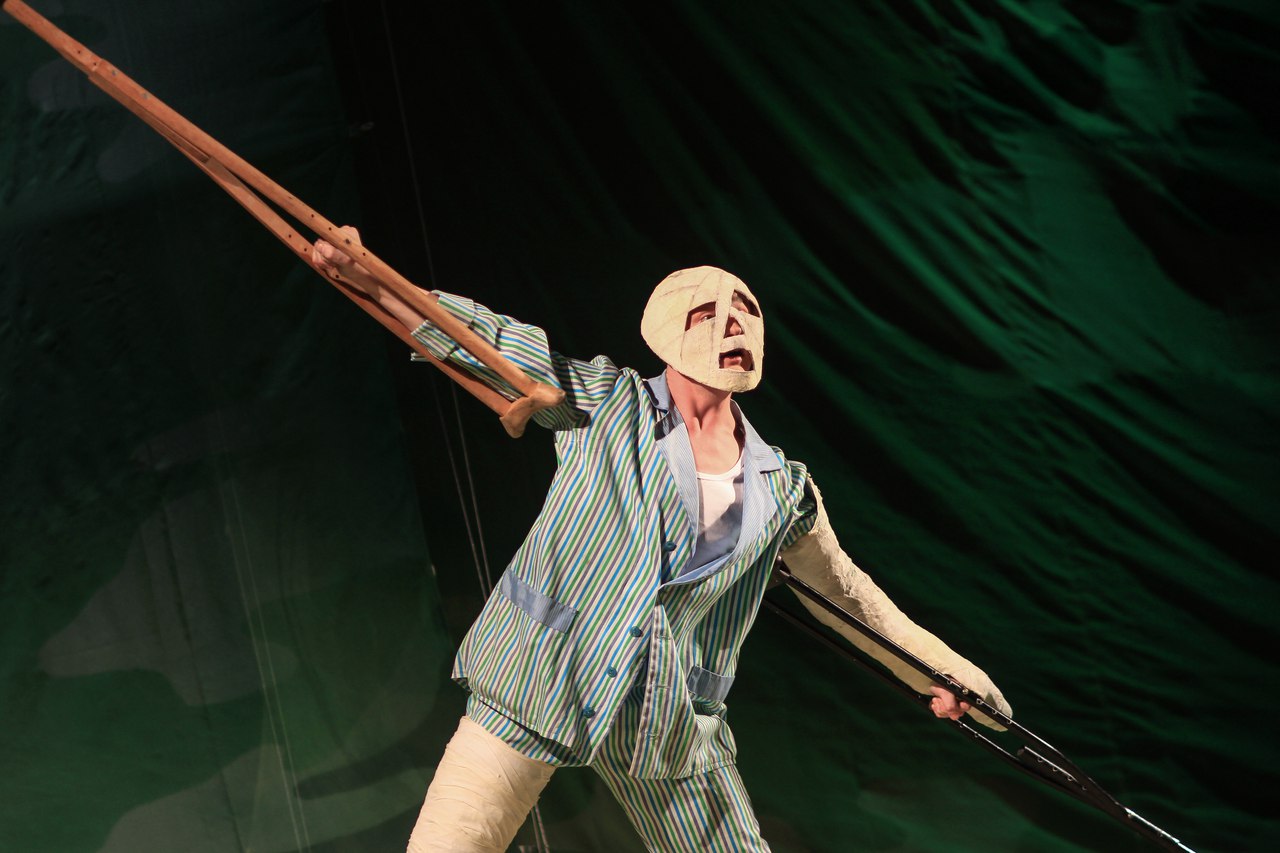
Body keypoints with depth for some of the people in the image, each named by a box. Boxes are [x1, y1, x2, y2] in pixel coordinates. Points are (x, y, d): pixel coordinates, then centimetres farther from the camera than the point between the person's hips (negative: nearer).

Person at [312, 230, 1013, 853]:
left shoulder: (781, 490, 9)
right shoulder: (605, 399, 2)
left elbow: (846, 588, 21)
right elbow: (481, 336, -2)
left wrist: (936, 666, 23)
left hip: (671, 721, 3)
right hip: (538, 684, -3)